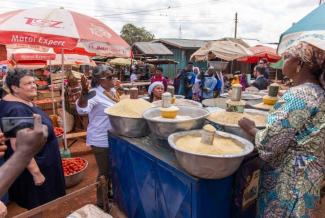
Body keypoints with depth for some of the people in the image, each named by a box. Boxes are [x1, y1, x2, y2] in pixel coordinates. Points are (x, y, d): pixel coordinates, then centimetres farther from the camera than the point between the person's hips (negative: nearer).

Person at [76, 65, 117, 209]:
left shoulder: (112, 91, 5)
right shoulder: (95, 94, -21)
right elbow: (82, 110, -40)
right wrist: (84, 92, -54)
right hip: (101, 140, -8)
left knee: (111, 169, 23)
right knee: (104, 172, 6)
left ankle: (108, 191, 45)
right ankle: (101, 202, 26)